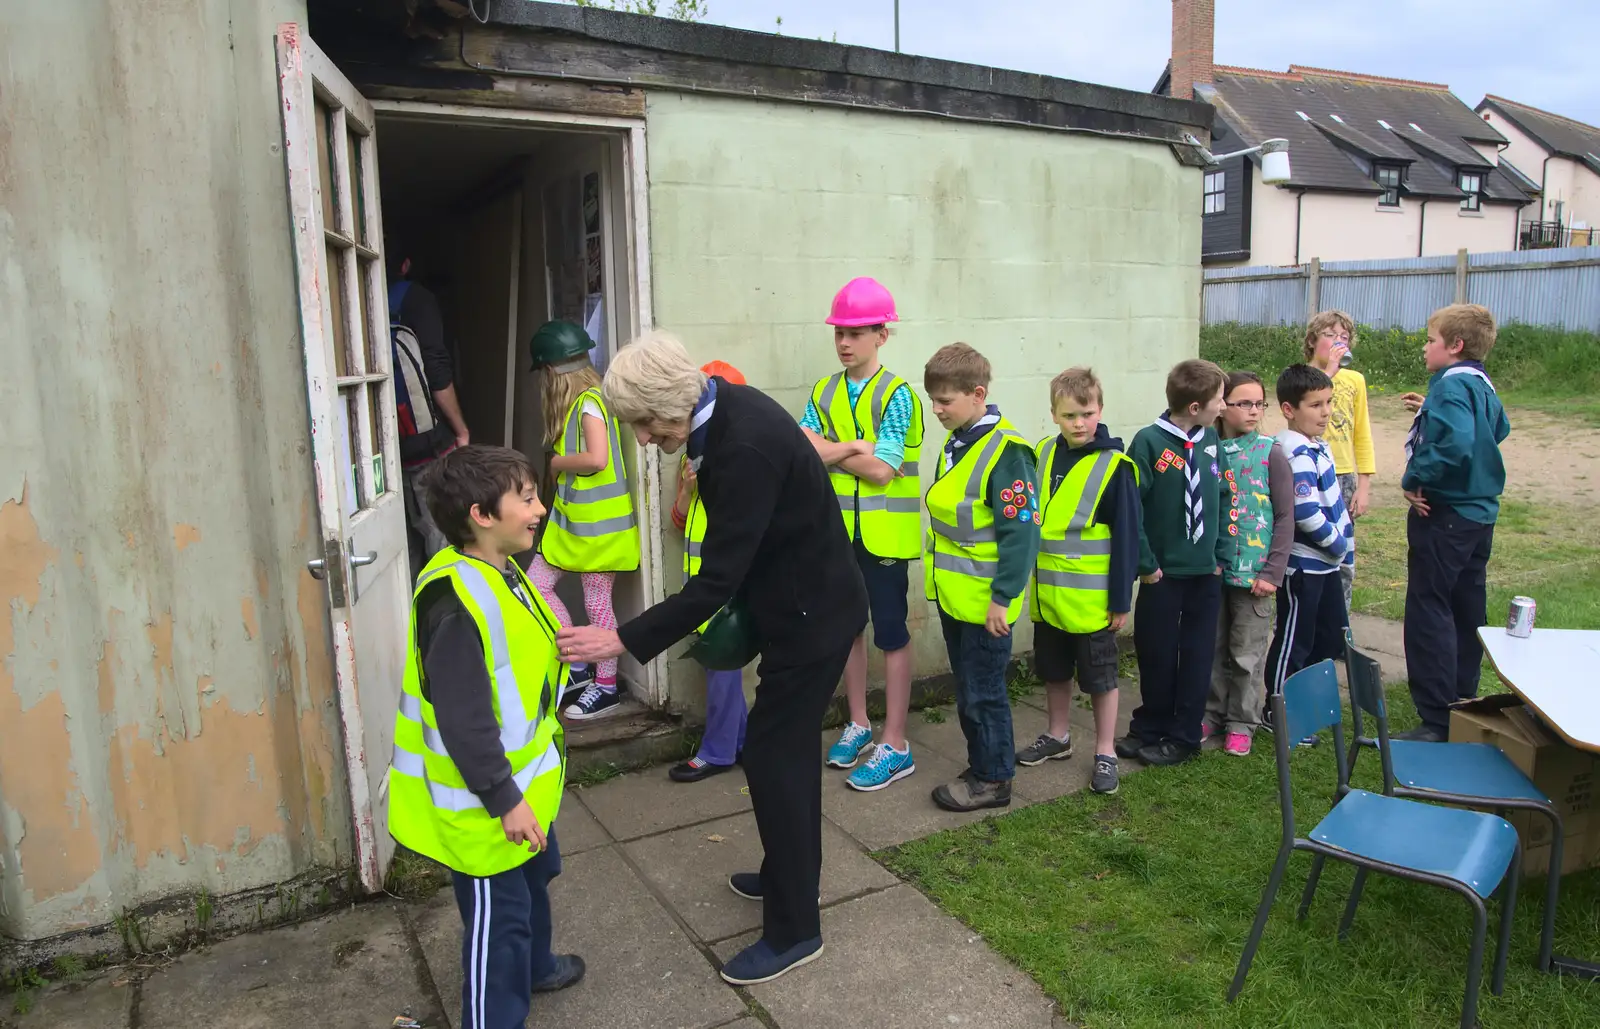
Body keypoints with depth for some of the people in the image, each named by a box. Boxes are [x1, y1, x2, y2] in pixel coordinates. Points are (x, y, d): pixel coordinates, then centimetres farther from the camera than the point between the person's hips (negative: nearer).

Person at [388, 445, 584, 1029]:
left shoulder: (499, 573, 2)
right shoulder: (456, 603, -30)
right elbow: (463, 722, -29)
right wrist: (504, 800, -23)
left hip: (522, 783, 10)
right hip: (486, 803, -10)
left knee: (532, 879, 29)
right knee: (496, 914, 7)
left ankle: (533, 967, 53)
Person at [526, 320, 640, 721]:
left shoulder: (589, 403, -17)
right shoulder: (574, 403, 11)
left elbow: (596, 459, -28)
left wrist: (558, 462, -14)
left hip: (598, 522, -9)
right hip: (571, 517, 9)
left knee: (597, 603, 1)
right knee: (536, 584, 10)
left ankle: (607, 688, 16)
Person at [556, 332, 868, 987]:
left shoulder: (746, 449, -31)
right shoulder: (722, 405, -3)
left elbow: (716, 580, -31)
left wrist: (624, 640, -29)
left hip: (811, 615, -10)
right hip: (802, 602, 10)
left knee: (775, 756, -1)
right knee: (786, 748, 21)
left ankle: (793, 929, 15)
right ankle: (788, 876, 41)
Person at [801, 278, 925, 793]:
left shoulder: (897, 395, -9)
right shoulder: (823, 394, 7)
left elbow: (882, 469, -18)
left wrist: (827, 450, -9)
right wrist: (853, 449, -17)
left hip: (884, 534, -5)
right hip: (840, 532, 5)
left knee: (890, 634, 3)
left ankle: (895, 746, 13)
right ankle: (859, 724, 32)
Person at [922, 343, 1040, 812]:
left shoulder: (1005, 451, -19)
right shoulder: (957, 443, 8)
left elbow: (1021, 531, -21)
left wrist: (1003, 598, -20)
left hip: (985, 600, -8)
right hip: (953, 594, 9)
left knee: (983, 692, 5)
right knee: (967, 689, 19)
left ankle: (993, 779, 20)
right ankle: (980, 764, 34)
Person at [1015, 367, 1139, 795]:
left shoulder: (1114, 466, -14)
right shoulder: (1043, 454, 2)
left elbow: (1126, 537, -12)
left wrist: (1121, 600, -11)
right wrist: (1031, 578, 10)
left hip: (1091, 597, -5)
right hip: (1047, 593, 5)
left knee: (1099, 676, 9)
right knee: (1053, 670, 19)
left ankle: (1105, 753, 23)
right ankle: (1057, 736, 37)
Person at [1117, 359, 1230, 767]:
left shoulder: (1211, 437, 1)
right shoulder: (1150, 441, -14)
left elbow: (1222, 496, 9)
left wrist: (1220, 552, 5)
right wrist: (1145, 563, -12)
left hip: (1206, 573, 4)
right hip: (1164, 572, -4)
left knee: (1197, 656, 10)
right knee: (1156, 655, 9)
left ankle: (1184, 737, 24)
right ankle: (1149, 729, 27)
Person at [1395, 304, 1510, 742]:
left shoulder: (1451, 385, -18)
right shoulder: (1482, 385, 10)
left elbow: (1456, 444, -34)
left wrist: (1414, 479, -21)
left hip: (1443, 515, -10)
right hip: (1479, 513, 10)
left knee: (1428, 613, -5)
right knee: (1467, 613, 17)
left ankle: (1437, 721, -3)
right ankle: (1463, 706, 29)